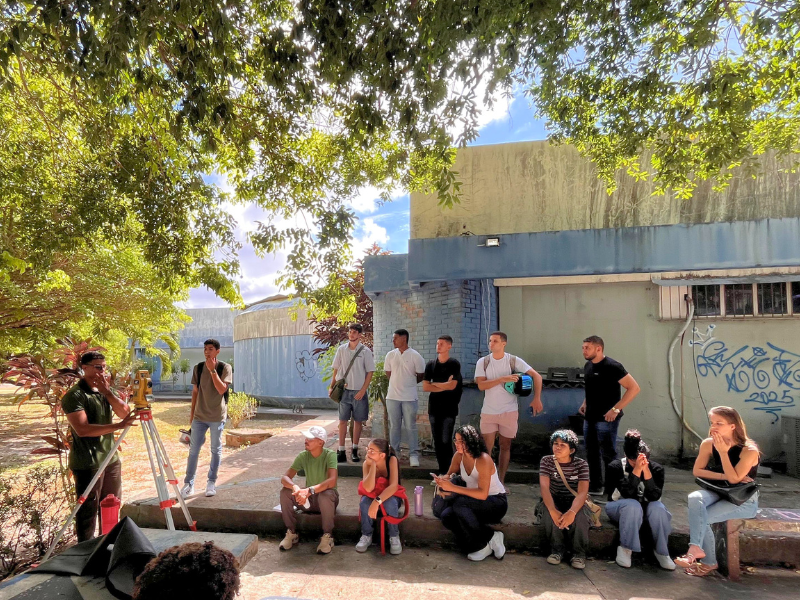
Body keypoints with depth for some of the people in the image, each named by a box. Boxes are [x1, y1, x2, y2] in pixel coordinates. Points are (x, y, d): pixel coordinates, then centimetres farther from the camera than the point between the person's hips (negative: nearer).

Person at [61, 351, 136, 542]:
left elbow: (125, 412, -3)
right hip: (87, 464, -7)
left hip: (111, 459, 7)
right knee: (88, 511, 2)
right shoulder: (74, 396, -13)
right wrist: (118, 426, -32)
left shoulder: (105, 390, 10)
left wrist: (107, 392, -15)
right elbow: (82, 429, -25)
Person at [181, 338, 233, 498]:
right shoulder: (198, 368, 4)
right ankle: (188, 484, 15)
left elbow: (222, 389, -18)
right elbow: (195, 391, 10)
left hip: (217, 416, -3)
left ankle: (211, 483, 19)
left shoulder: (225, 368, -7)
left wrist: (212, 370, -22)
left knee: (216, 450, 7)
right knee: (193, 449, 5)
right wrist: (192, 412, 9)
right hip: (199, 416, 3)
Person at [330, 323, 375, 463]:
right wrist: (331, 387, 2)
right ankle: (341, 451, 8)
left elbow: (370, 372, -3)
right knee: (342, 421, 2)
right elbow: (336, 369, 9)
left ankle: (354, 450, 19)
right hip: (344, 390, 1)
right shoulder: (341, 349, 4)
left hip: (359, 392, -1)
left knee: (358, 421, 6)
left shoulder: (365, 351, -3)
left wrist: (363, 390, -9)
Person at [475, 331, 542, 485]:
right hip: (488, 412, 0)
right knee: (487, 448, 0)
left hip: (509, 411, 0)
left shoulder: (514, 361, -6)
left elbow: (537, 377, -7)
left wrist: (537, 399, -16)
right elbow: (481, 385, -15)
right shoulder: (483, 362, -4)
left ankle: (501, 482, 25)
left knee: (505, 447, 11)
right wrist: (502, 379, -24)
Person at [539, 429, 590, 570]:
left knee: (578, 518, -32)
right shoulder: (546, 461, -9)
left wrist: (572, 512, -41)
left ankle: (579, 553, -7)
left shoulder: (581, 464, -10)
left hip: (574, 503, 0)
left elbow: (582, 492, -21)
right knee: (551, 515, -32)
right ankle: (557, 549, -8)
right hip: (553, 502, 0)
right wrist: (553, 510, -39)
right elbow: (544, 487, -21)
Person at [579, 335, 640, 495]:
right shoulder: (587, 366, 10)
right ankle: (595, 487, 25)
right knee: (592, 453, 14)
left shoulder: (611, 366, -15)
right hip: (589, 418, 8)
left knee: (608, 454, -2)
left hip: (606, 419, -8)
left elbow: (634, 388, -18)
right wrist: (585, 403, 10)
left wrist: (616, 409, -21)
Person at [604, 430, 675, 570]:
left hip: (645, 507, 3)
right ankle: (625, 549, -24)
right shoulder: (615, 467, -18)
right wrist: (637, 470, -39)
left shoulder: (656, 468, -12)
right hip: (619, 508, -2)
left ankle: (661, 551, -14)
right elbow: (627, 494, -30)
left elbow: (654, 497, -25)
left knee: (658, 508, -31)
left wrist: (646, 471, -36)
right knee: (633, 505, -36)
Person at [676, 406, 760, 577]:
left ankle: (709, 563, -8)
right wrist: (724, 476, -14)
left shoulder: (749, 450, -18)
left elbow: (734, 479, -22)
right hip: (719, 493, 4)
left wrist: (723, 452, -25)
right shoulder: (708, 444, -5)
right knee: (694, 498, -30)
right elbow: (697, 471, -2)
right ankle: (696, 548, -29)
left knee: (702, 518, -24)